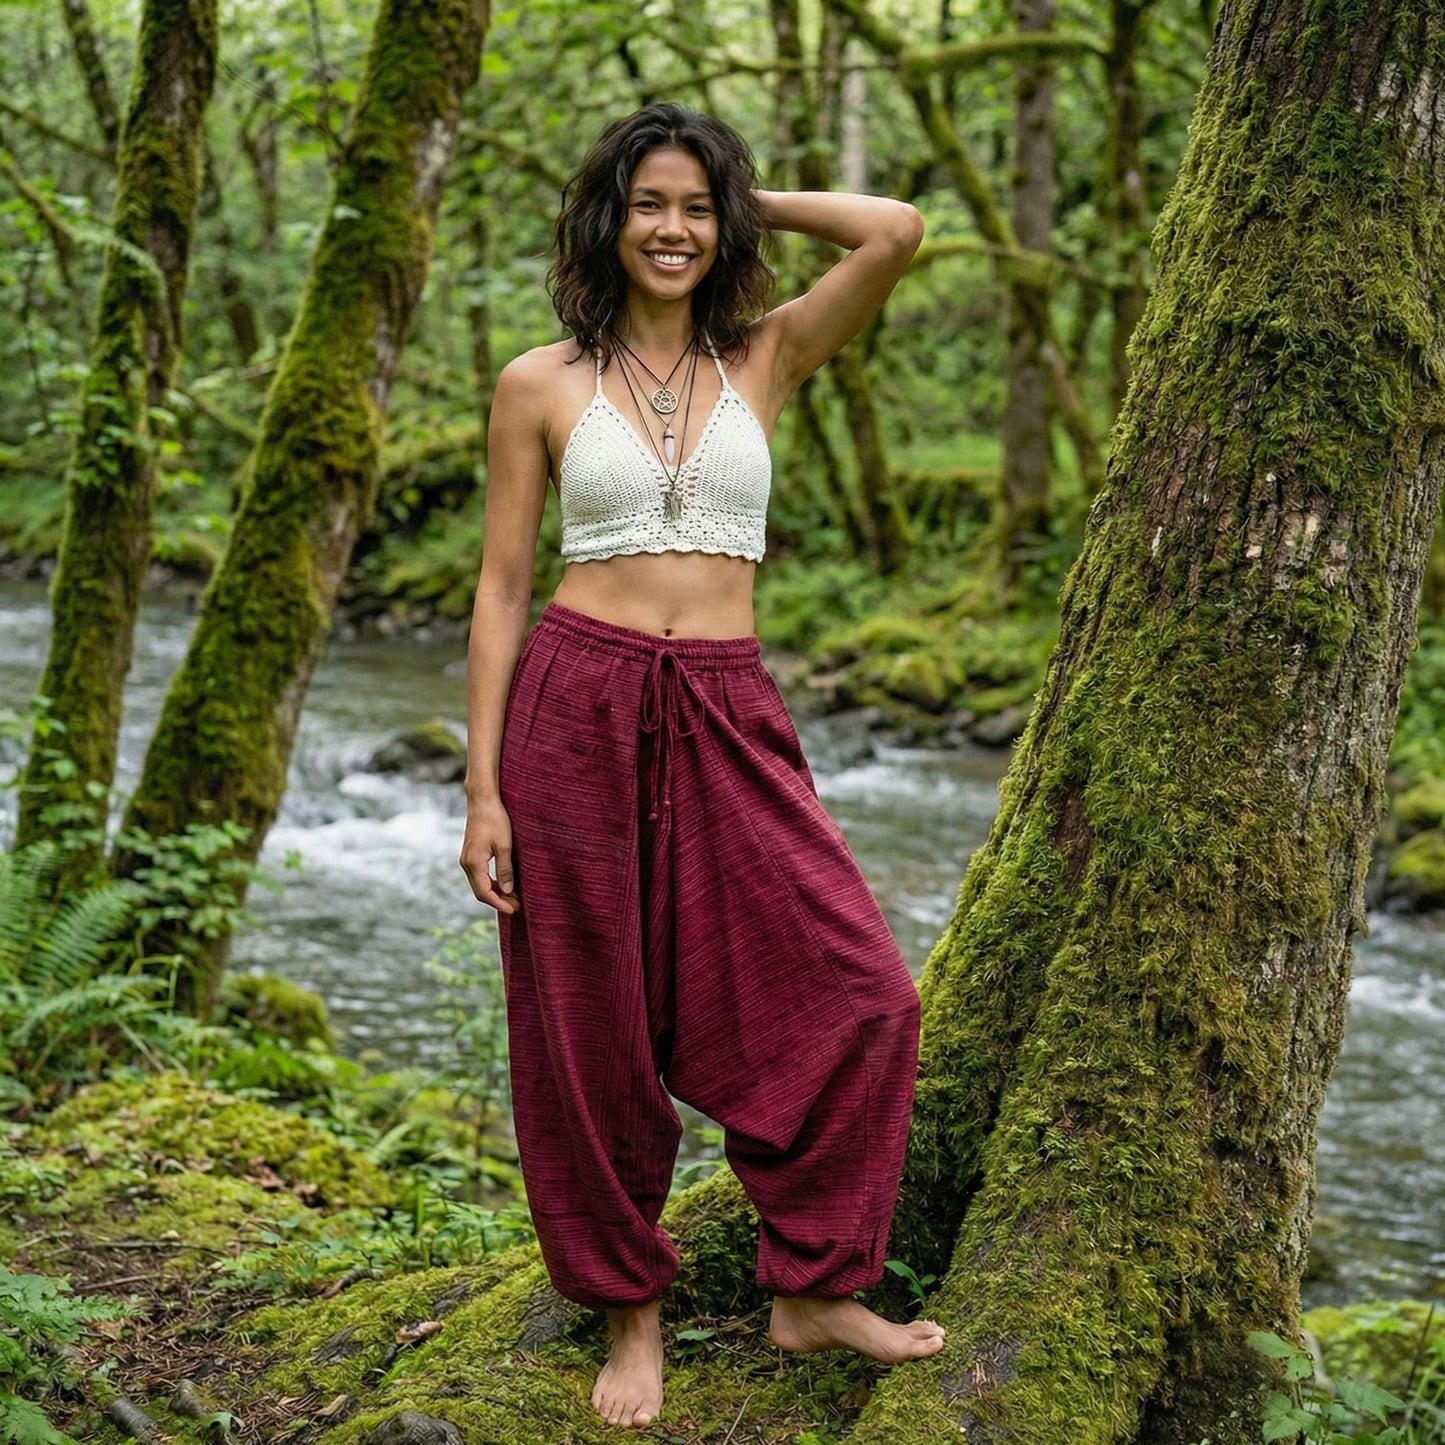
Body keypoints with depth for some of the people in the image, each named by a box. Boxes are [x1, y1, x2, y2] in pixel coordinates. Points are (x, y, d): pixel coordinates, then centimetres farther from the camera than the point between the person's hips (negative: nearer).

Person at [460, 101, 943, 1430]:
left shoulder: (766, 359, 7)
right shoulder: (542, 385, 3)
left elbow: (898, 232, -6)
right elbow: (502, 587, 3)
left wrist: (753, 201, 8)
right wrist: (483, 790, -2)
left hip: (728, 722, 2)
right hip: (577, 713, -2)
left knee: (857, 993, -3)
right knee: (593, 1029, 5)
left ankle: (811, 1290, 15)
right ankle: (630, 1308, 24)